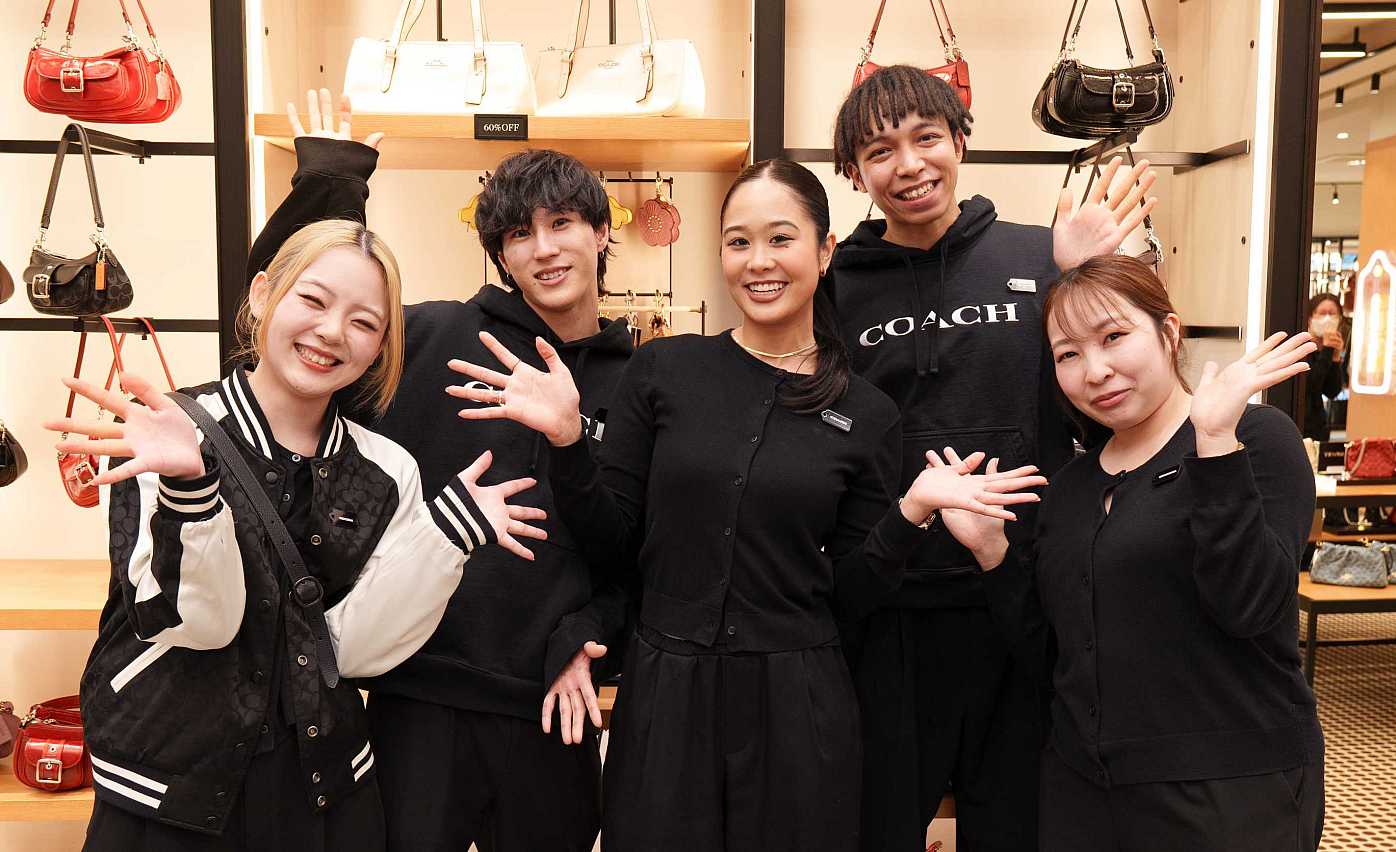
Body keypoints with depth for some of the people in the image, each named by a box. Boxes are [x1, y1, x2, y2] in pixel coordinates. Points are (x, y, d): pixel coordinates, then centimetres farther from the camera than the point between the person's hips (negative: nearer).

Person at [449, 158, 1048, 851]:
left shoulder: (865, 415, 1)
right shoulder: (664, 370, -2)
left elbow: (844, 590, 3)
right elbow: (613, 539, 0)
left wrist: (912, 511, -11)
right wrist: (566, 438, -13)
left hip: (797, 702, 1)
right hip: (664, 694, 0)